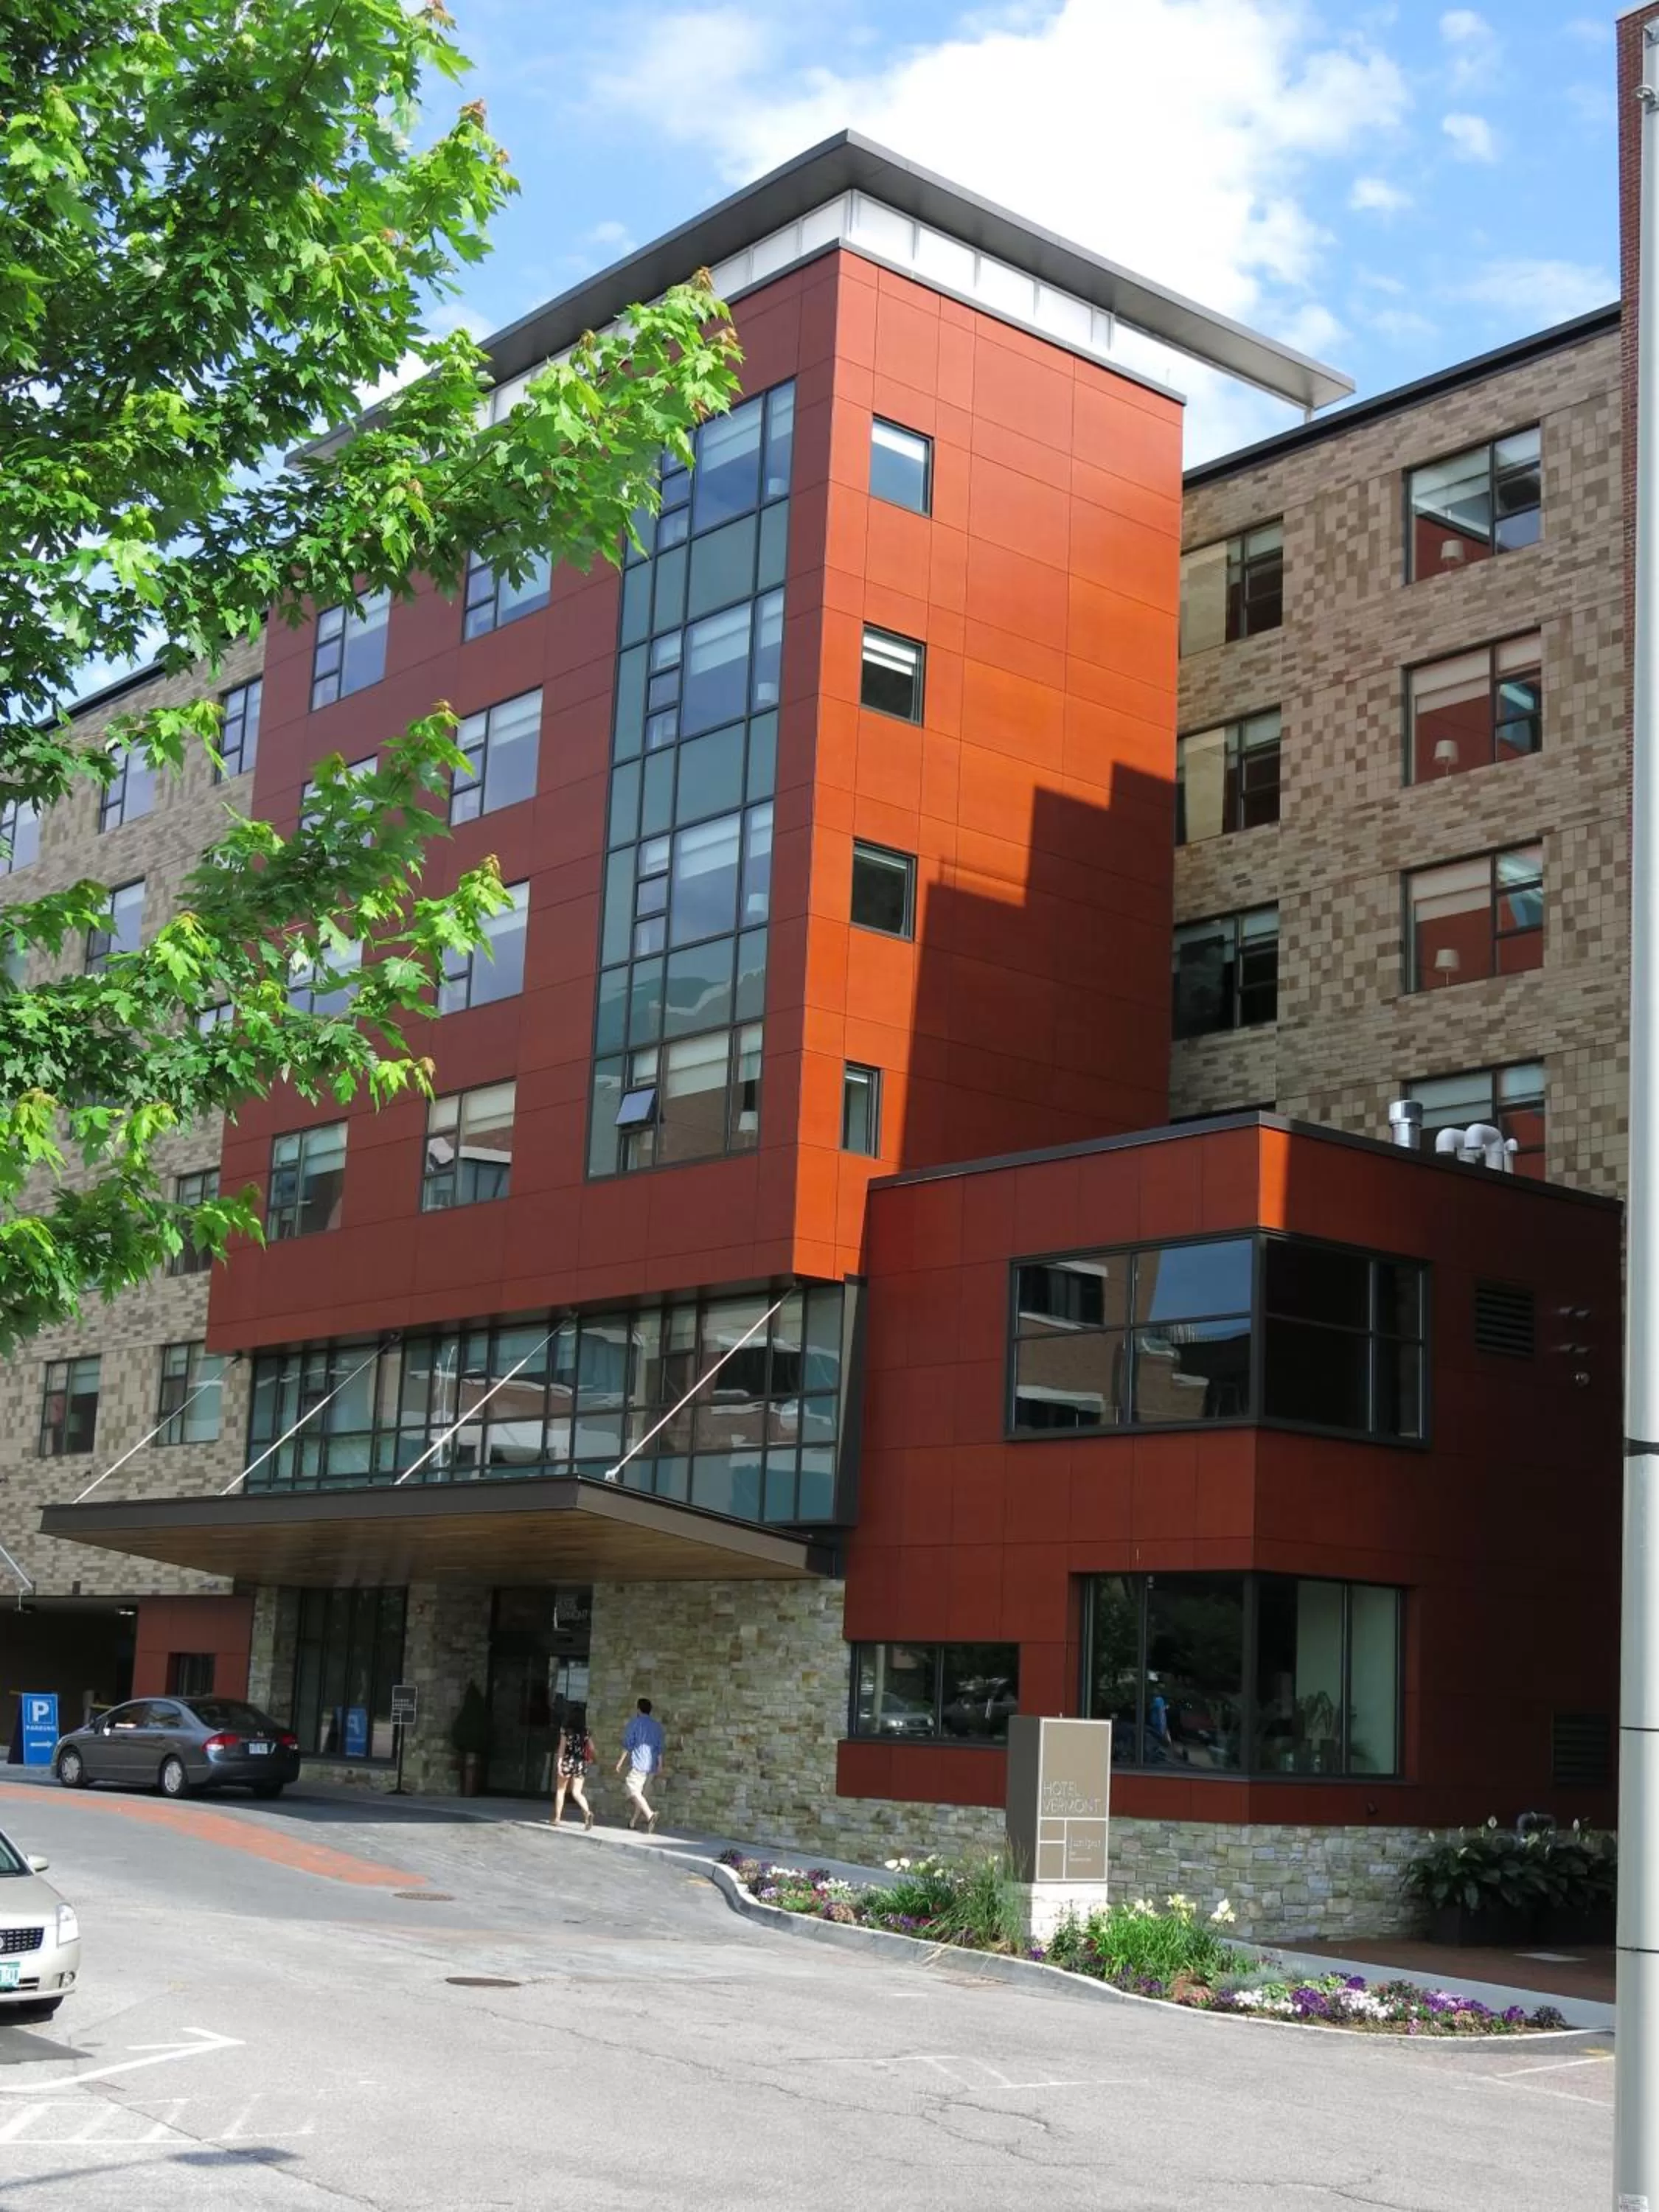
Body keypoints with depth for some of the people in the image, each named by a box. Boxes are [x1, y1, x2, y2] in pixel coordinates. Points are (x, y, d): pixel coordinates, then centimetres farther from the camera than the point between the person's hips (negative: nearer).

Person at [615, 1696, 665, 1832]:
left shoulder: (635, 1723, -2)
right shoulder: (657, 1726, 13)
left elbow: (628, 1744, -5)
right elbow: (660, 1748, 10)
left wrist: (621, 1761, 1)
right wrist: (660, 1766, 11)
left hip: (638, 1762, -6)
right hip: (651, 1765, 6)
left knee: (633, 1791, -11)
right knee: (641, 1791, 15)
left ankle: (650, 1815, -31)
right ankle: (633, 1821, 19)